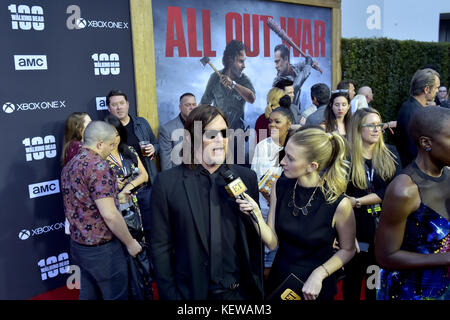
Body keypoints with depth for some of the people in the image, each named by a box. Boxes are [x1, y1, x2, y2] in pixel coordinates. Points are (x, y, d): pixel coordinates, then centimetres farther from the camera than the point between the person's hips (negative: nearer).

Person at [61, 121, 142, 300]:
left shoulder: (70, 165, 6)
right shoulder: (98, 166, -22)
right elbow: (109, 215, -25)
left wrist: (114, 198, 15)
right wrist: (130, 243, -13)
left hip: (78, 245, 9)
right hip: (101, 249, -8)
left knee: (88, 293, 21)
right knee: (115, 295, 7)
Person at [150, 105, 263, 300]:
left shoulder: (246, 177, -3)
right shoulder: (167, 183, -10)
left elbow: (255, 240, 1)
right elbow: (161, 247, -6)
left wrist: (256, 289, 2)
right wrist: (170, 294, -6)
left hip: (240, 291, 2)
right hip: (192, 292, -2)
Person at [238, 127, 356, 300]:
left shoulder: (339, 204, -23)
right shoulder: (280, 186, -10)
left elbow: (348, 250, -6)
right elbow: (272, 242, -9)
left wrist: (319, 274, -17)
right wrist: (256, 214, -24)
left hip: (316, 287, -4)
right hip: (279, 279, 4)